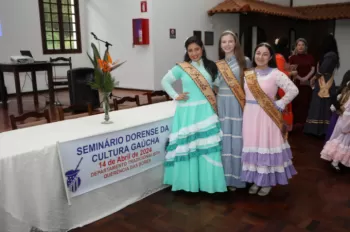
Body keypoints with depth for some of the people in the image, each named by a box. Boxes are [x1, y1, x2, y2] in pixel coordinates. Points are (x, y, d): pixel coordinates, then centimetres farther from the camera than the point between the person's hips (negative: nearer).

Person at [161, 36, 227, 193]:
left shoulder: (211, 66, 7)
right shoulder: (181, 68, 1)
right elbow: (165, 81, 7)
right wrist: (175, 96, -3)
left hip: (206, 112, 2)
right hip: (188, 112, -2)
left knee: (209, 146, 0)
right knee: (188, 146, 2)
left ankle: (208, 181, 12)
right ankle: (189, 181, 14)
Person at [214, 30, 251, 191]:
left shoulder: (244, 61, 1)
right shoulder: (218, 64, 11)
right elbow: (215, 84, 7)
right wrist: (220, 71, -6)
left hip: (239, 104, -3)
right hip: (223, 104, 3)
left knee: (238, 138, -1)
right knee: (225, 138, 6)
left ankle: (238, 177, 13)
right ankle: (227, 176, 18)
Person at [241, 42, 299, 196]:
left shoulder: (275, 74, -7)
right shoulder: (247, 74, 7)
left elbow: (293, 90, -11)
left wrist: (279, 105, -11)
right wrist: (248, 108, -2)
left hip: (267, 117, -4)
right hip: (250, 116, 5)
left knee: (267, 147, 1)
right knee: (252, 147, 9)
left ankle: (267, 182, 17)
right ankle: (256, 180, 23)